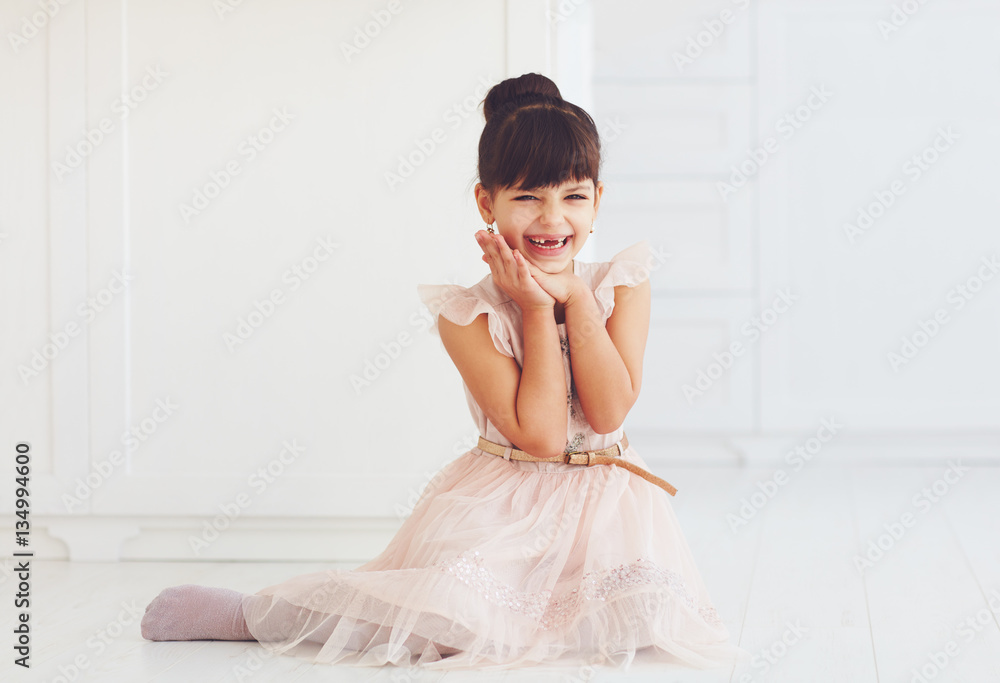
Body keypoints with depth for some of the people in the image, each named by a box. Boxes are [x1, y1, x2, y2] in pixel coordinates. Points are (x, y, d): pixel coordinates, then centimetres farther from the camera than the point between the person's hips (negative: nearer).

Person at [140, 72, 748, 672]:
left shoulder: (622, 284, -1)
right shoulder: (470, 314, -10)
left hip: (605, 502, 3)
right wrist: (538, 308, -16)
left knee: (650, 613, -24)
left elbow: (609, 411, -13)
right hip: (499, 506, -3)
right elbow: (540, 434, -18)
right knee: (453, 622, -26)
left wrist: (576, 297, -16)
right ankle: (248, 612, -4)